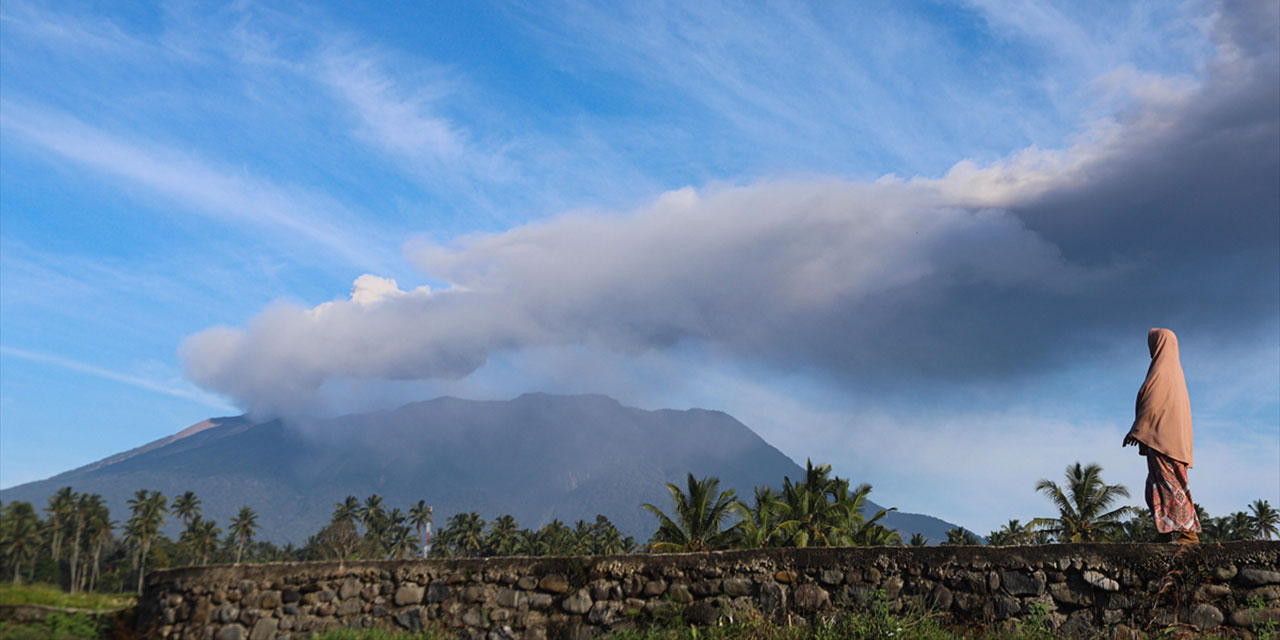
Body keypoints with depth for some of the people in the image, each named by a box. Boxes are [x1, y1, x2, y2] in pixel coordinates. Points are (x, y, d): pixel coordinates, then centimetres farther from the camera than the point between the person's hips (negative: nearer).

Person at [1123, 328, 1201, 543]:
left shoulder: (1161, 367, -8)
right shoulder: (1175, 369, 21)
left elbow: (1152, 401, -16)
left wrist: (1136, 429, -13)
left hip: (1162, 435, -10)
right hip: (1176, 436, 10)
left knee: (1168, 486, -12)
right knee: (1158, 487, 8)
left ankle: (1186, 533, -16)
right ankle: (1169, 534, 4)